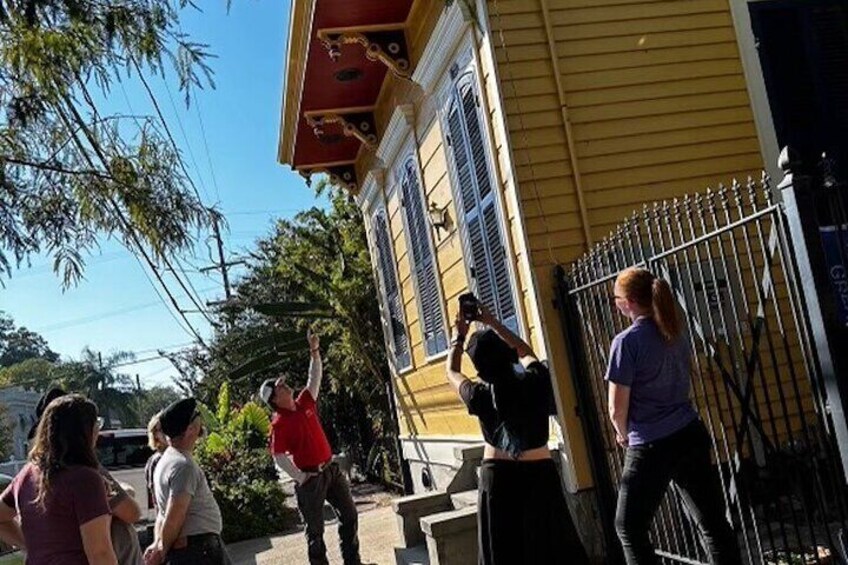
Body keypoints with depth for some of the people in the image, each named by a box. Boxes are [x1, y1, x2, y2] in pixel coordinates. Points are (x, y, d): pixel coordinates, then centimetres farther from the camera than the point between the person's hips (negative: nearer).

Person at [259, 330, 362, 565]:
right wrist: (301, 478, -13)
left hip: (331, 469, 7)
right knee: (315, 527, 5)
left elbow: (315, 377, 10)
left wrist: (315, 351, 1)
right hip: (310, 478, -7)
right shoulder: (279, 424, -14)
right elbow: (279, 458, -16)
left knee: (349, 514, 12)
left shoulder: (305, 403, 5)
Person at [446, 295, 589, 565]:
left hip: (498, 478, -1)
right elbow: (525, 351, 15)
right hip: (540, 475, 1)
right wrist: (493, 323, 18)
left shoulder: (481, 395, -10)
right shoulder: (535, 380, -7)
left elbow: (452, 372, 11)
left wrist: (458, 336, 20)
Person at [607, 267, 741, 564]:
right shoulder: (676, 333, 8)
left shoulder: (627, 341, -13)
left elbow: (617, 409, -13)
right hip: (691, 435, 7)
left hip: (652, 447, -6)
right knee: (713, 523, 9)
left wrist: (623, 435, 9)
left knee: (629, 528, 10)